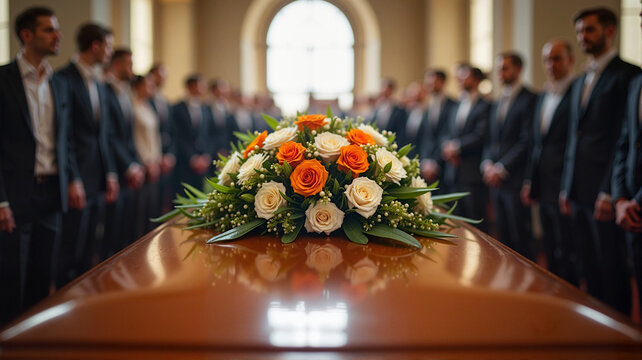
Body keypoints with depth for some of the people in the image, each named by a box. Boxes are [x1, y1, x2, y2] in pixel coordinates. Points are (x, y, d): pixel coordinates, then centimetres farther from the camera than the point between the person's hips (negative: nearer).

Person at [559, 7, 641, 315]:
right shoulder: (580, 82, 20)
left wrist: (610, 192, -17)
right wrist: (567, 188, 16)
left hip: (603, 193, -8)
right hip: (579, 192, 8)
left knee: (613, 272, -1)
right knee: (590, 271, 11)